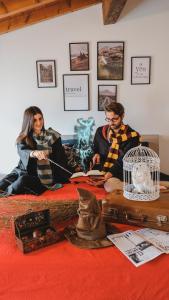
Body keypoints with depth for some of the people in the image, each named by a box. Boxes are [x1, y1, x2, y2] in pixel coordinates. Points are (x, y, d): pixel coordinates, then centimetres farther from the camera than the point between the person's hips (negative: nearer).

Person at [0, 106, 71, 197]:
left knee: (23, 181, -32)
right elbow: (23, 152, -17)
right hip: (23, 171, 2)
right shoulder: (23, 138, 5)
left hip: (40, 176, -2)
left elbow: (60, 159, 0)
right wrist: (34, 153, -41)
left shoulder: (52, 136, 1)